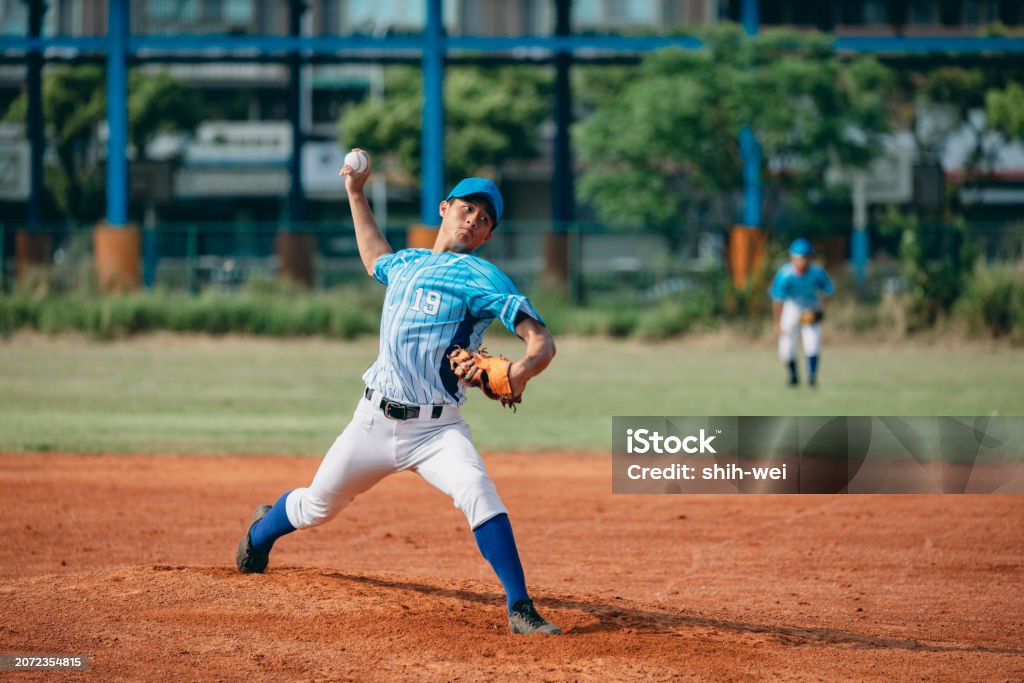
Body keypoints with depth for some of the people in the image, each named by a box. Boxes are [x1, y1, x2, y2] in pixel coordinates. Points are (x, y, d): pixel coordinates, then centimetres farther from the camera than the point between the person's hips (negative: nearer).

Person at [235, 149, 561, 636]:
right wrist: (356, 193, 38)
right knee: (317, 506, 18)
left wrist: (521, 371, -38)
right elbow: (374, 258, 40)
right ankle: (262, 531, 52)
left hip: (436, 429, -5)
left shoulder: (481, 277, -6)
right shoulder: (407, 263, 13)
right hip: (374, 421, 5)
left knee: (477, 490, -32)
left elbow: (541, 340, -17)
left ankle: (520, 610, -31)